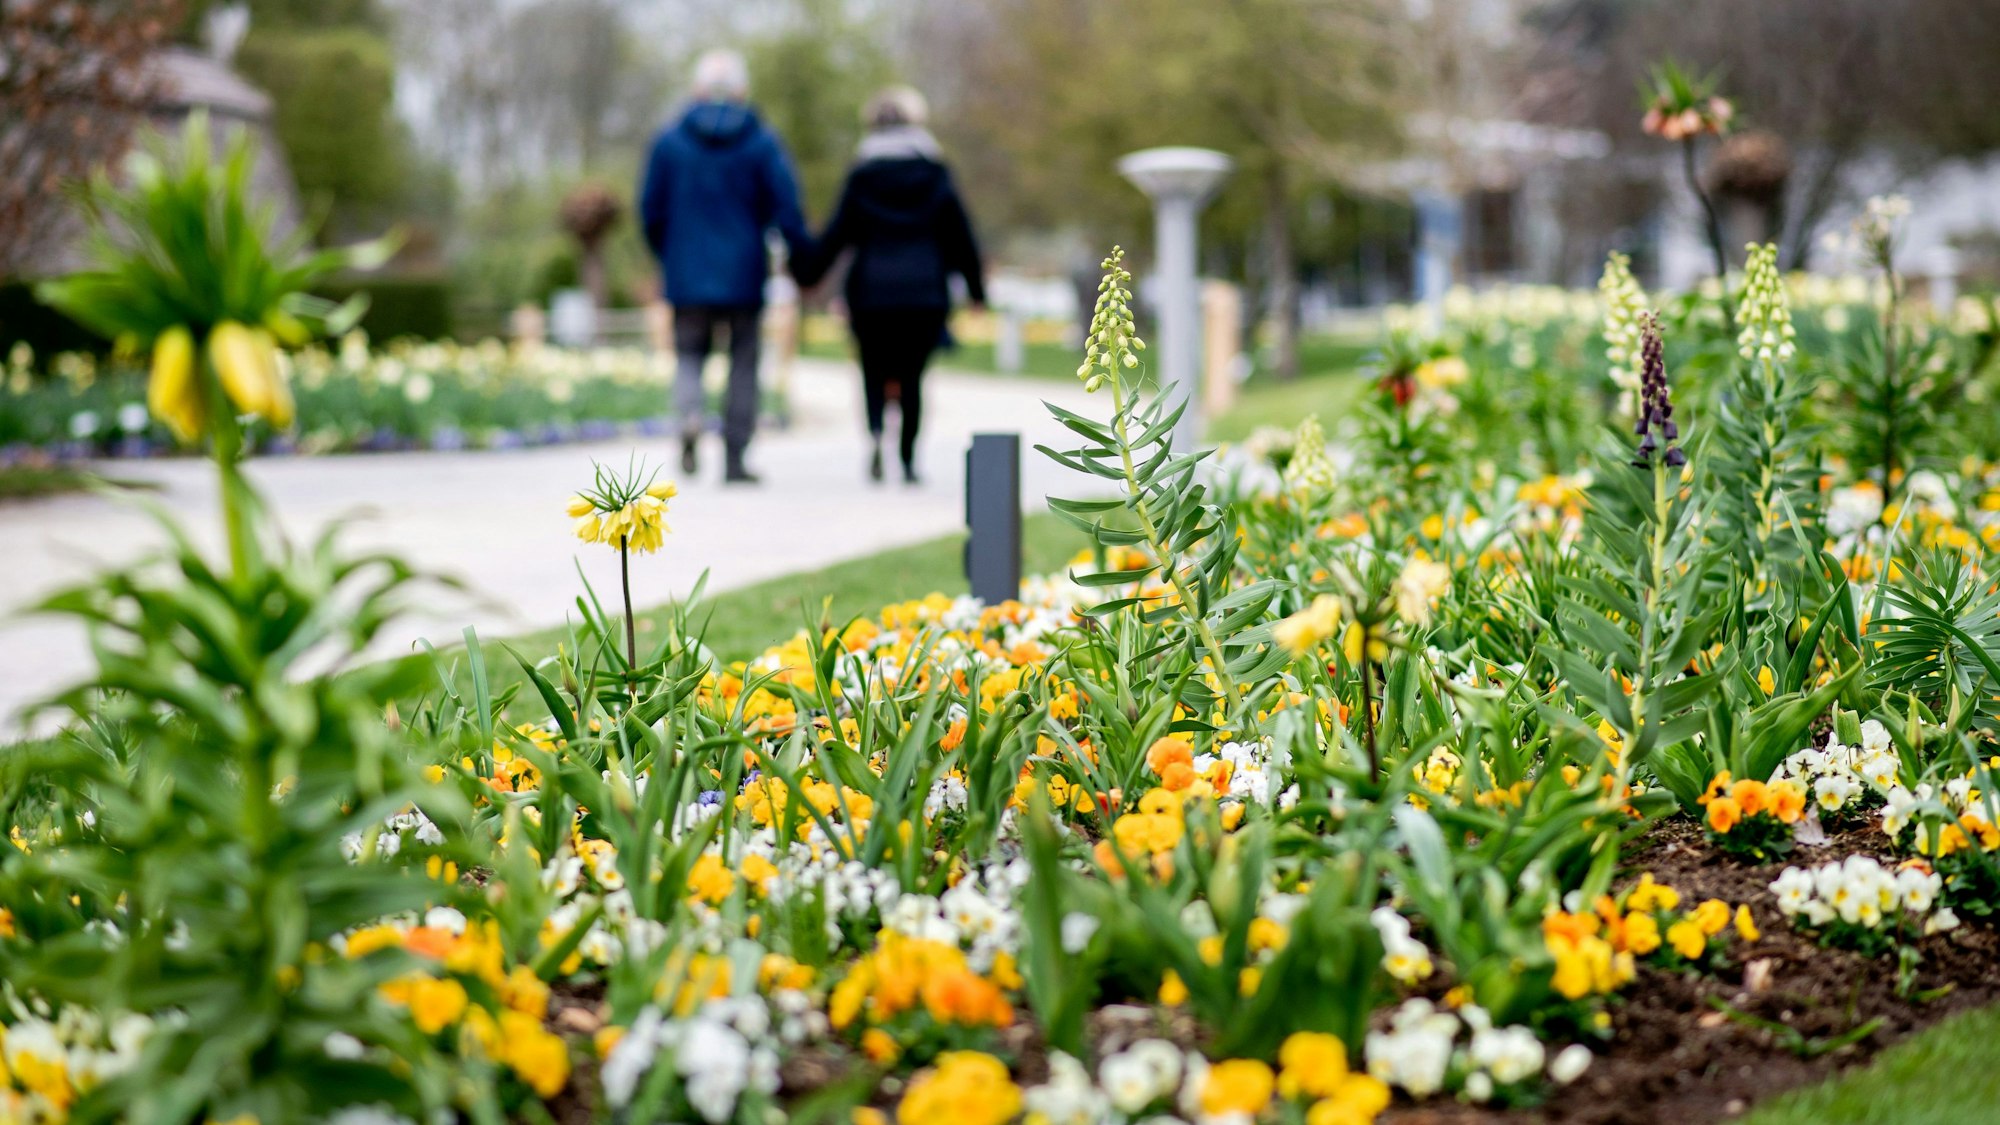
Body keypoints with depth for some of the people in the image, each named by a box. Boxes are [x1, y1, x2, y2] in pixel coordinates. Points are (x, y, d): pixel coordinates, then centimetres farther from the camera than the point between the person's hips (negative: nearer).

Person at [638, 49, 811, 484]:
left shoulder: (669, 141, 1)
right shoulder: (762, 143, -3)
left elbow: (652, 210, 4)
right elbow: (786, 208, -7)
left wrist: (668, 256, 19)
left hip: (688, 273, 1)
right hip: (744, 274, -1)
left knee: (689, 355, 11)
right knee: (743, 365, 8)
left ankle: (690, 416, -21)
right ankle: (735, 459, 6)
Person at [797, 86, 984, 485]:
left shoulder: (860, 175, 0)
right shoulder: (935, 174, 3)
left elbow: (837, 233, 0)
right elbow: (959, 233, 5)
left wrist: (807, 275, 12)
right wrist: (975, 285, 13)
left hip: (871, 291, -1)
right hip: (925, 292, 1)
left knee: (874, 369, 10)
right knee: (911, 373, 8)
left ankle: (875, 430, -18)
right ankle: (908, 458, 1)